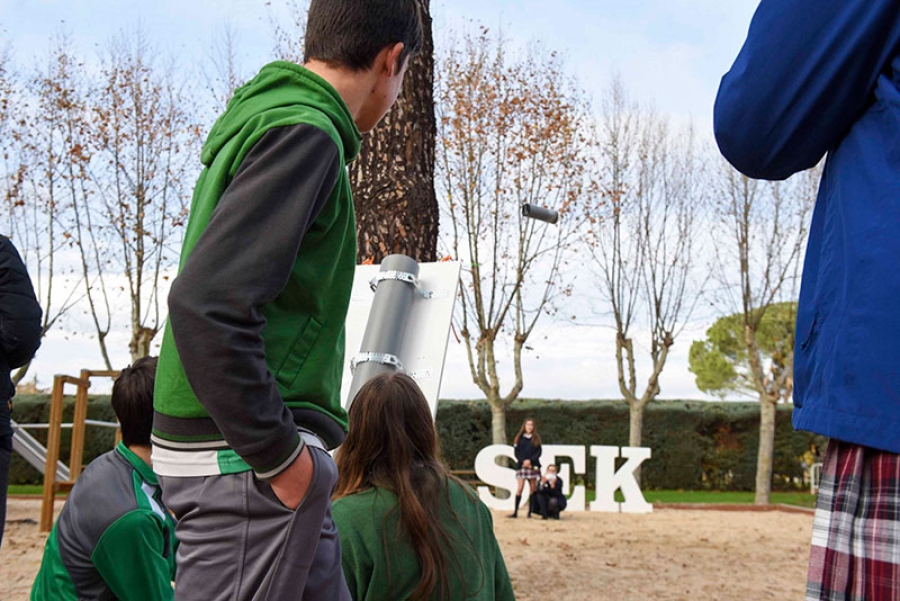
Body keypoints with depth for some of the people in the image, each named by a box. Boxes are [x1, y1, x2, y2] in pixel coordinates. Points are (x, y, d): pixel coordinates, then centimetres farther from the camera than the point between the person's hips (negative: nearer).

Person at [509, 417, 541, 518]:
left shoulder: (536, 438, 9)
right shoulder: (519, 438, 7)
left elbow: (539, 452, 2)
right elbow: (517, 452, 2)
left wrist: (530, 460, -12)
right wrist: (523, 461, -13)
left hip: (533, 465, 1)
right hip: (521, 465, -1)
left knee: (533, 489, 1)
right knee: (520, 488, -9)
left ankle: (530, 512, 6)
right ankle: (515, 511, -8)